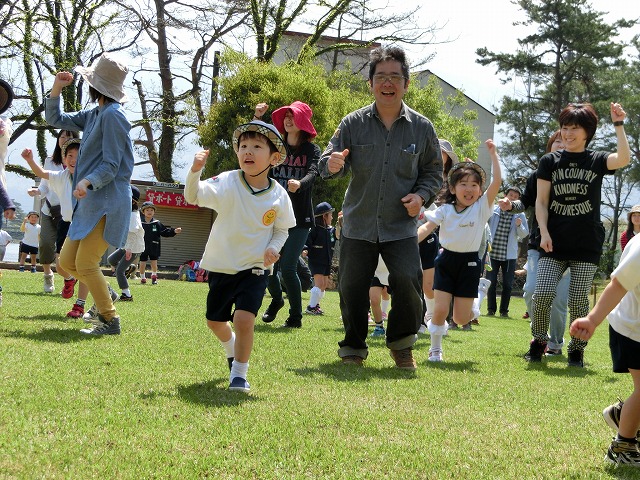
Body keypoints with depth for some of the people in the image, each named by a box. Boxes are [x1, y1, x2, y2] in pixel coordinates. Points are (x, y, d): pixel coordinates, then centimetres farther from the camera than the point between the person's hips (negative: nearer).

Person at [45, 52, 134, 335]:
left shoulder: (113, 115, -13)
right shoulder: (94, 115, 16)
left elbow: (111, 166, -17)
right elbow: (56, 120, 25)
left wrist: (89, 182, -33)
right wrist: (56, 90, 11)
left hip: (107, 202, -10)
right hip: (90, 203, 10)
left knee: (85, 263, -11)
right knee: (67, 262, 9)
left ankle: (110, 320, -3)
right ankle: (103, 298, 23)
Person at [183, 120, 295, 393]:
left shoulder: (279, 196, -8)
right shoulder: (227, 183, -13)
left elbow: (282, 229, 7)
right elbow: (194, 196, -23)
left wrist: (274, 247, -14)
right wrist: (195, 171, -42)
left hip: (255, 269, -1)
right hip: (221, 266, 2)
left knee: (244, 319, -21)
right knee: (215, 321, 17)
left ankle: (239, 375, -2)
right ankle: (232, 352, 50)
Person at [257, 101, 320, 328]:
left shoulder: (312, 150, -1)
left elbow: (313, 173, -18)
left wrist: (300, 184, -41)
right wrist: (257, 118, -17)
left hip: (300, 218, -4)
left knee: (287, 267, -11)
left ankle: (296, 316, 5)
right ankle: (276, 299, 36)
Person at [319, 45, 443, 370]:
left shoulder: (421, 127, 1)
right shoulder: (353, 123, -1)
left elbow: (433, 171, 11)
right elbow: (329, 163, -3)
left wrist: (421, 196, -8)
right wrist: (332, 164, -28)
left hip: (401, 227, 0)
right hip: (358, 224, 1)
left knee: (408, 281, -15)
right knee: (352, 287, 1)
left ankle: (402, 343, 10)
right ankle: (353, 347, 24)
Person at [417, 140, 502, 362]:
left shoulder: (482, 207, -2)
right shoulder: (445, 210, 2)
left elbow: (497, 181, -13)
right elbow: (426, 228, -5)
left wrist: (493, 153, -14)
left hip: (469, 263, -1)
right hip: (446, 260, 1)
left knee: (461, 318, -1)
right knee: (440, 309, -8)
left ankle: (475, 301, 34)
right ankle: (435, 348, 13)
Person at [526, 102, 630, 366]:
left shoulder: (596, 161, 4)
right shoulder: (549, 161, 6)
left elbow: (623, 158, -17)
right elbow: (541, 201, 5)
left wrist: (618, 124, -19)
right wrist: (544, 232, -7)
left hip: (587, 245, -1)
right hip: (554, 243, 1)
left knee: (578, 300, -1)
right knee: (542, 294, -12)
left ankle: (576, 349, 16)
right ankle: (538, 343, 9)